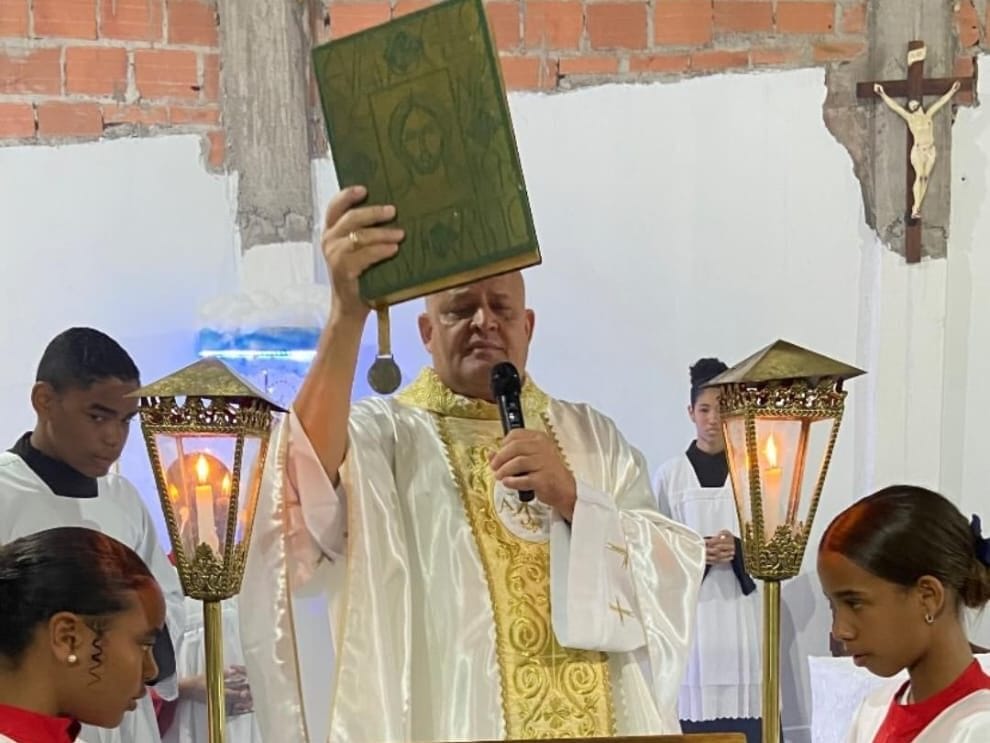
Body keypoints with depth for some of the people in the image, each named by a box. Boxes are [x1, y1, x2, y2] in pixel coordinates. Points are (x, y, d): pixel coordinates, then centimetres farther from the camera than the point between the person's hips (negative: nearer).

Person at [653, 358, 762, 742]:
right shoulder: (670, 473, 6)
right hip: (691, 605, 0)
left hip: (740, 606, 0)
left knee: (743, 704, -4)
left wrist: (739, 550, -13)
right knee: (694, 706, -4)